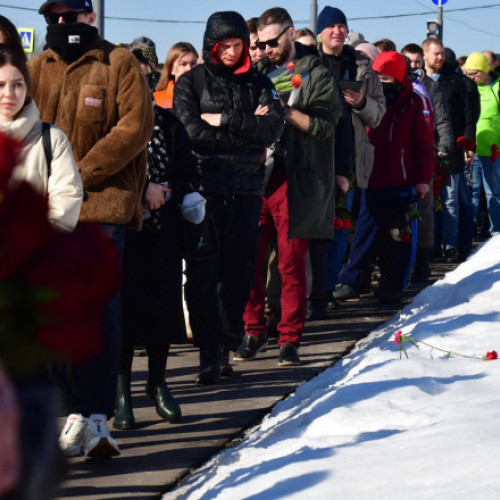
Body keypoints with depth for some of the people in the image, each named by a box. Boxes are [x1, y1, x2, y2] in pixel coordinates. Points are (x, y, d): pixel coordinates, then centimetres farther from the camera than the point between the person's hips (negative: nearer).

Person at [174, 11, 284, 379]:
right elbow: (192, 133, -9)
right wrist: (248, 132, -6)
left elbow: (274, 127, -3)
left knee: (239, 268, 4)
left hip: (247, 187, 3)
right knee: (203, 270, -9)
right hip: (205, 186, -2)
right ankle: (209, 350, -7)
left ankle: (229, 340, 18)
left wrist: (224, 120, -10)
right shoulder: (191, 82, 5)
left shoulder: (257, 82, 12)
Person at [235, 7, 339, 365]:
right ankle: (254, 332, 12)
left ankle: (290, 338, 8)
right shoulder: (260, 72, 16)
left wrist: (284, 109, -15)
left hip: (295, 181, -4)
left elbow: (324, 126, -7)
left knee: (292, 264, 0)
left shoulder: (316, 74, 2)